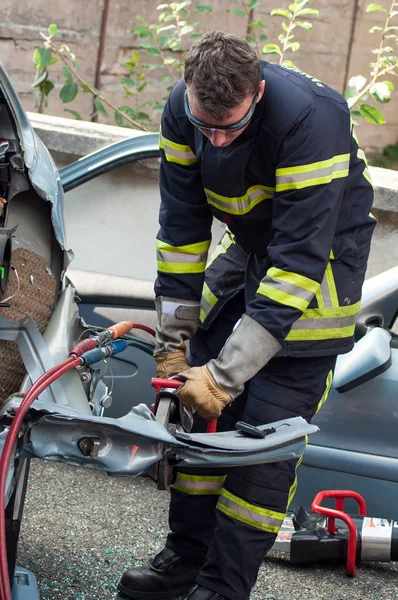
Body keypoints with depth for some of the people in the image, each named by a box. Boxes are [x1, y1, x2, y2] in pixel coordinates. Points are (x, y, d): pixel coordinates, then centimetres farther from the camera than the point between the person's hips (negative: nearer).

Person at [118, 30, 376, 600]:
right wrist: (172, 342, -9)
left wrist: (226, 374, -35)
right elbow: (181, 227, -7)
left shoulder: (312, 119, -35)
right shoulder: (182, 112, -16)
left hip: (323, 256, -6)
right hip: (249, 246, 6)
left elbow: (300, 258, -35)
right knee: (205, 407, 5)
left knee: (268, 429, -10)